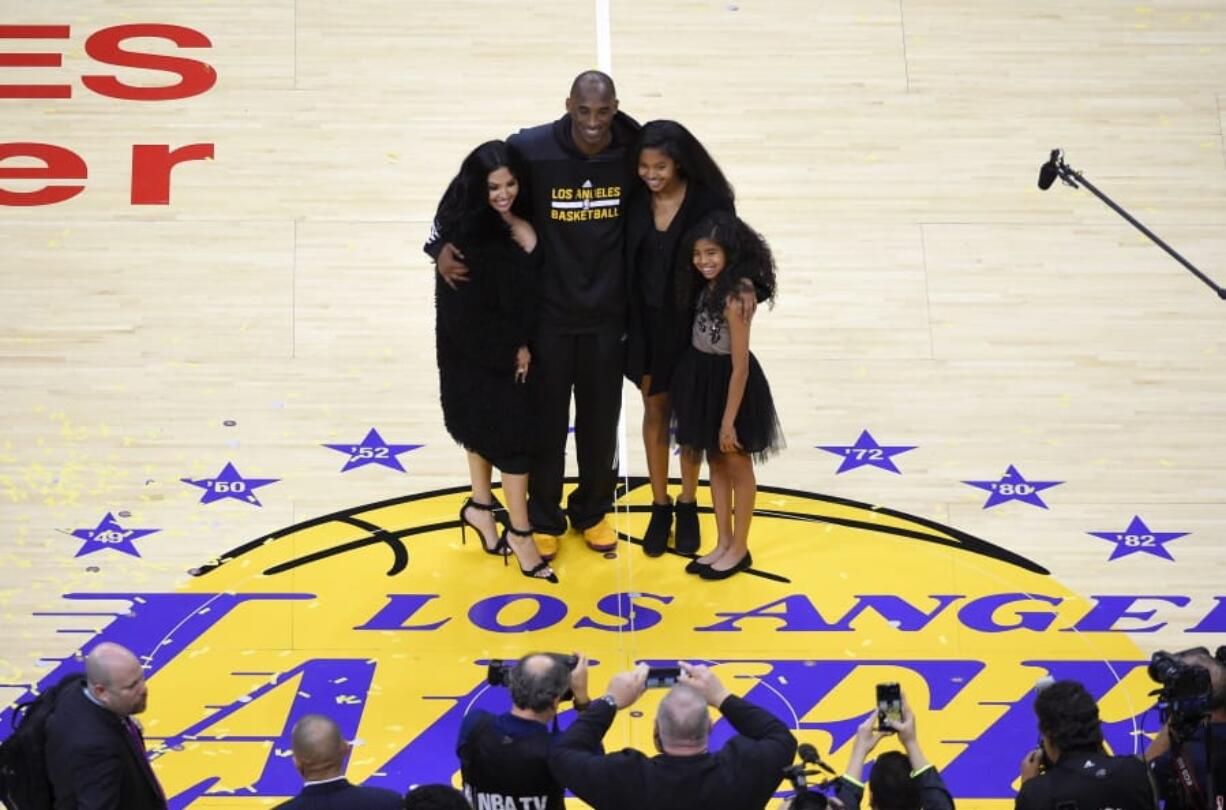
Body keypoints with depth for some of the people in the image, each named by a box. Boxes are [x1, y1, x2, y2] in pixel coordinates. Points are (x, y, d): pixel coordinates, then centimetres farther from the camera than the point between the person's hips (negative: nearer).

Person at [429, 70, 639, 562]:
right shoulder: (532, 150, -17)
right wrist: (443, 244, -14)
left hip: (607, 317, 1)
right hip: (547, 314, -1)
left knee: (600, 421, 14)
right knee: (546, 420, 11)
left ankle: (593, 512, 37)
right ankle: (544, 520, 30)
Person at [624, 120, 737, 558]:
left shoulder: (709, 201, -18)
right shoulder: (633, 199, -11)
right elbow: (621, 260, -4)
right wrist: (623, 322, -3)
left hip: (693, 323, -2)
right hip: (646, 321, 2)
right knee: (655, 412, 16)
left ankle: (688, 505, 34)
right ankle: (660, 506, 32)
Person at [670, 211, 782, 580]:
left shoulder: (735, 298, -25)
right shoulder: (707, 286, -1)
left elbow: (740, 368, -22)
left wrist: (729, 421, -19)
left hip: (729, 384, -8)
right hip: (702, 379, 8)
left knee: (737, 467, 9)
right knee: (715, 463, 17)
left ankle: (739, 549, 23)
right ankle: (723, 543, 29)